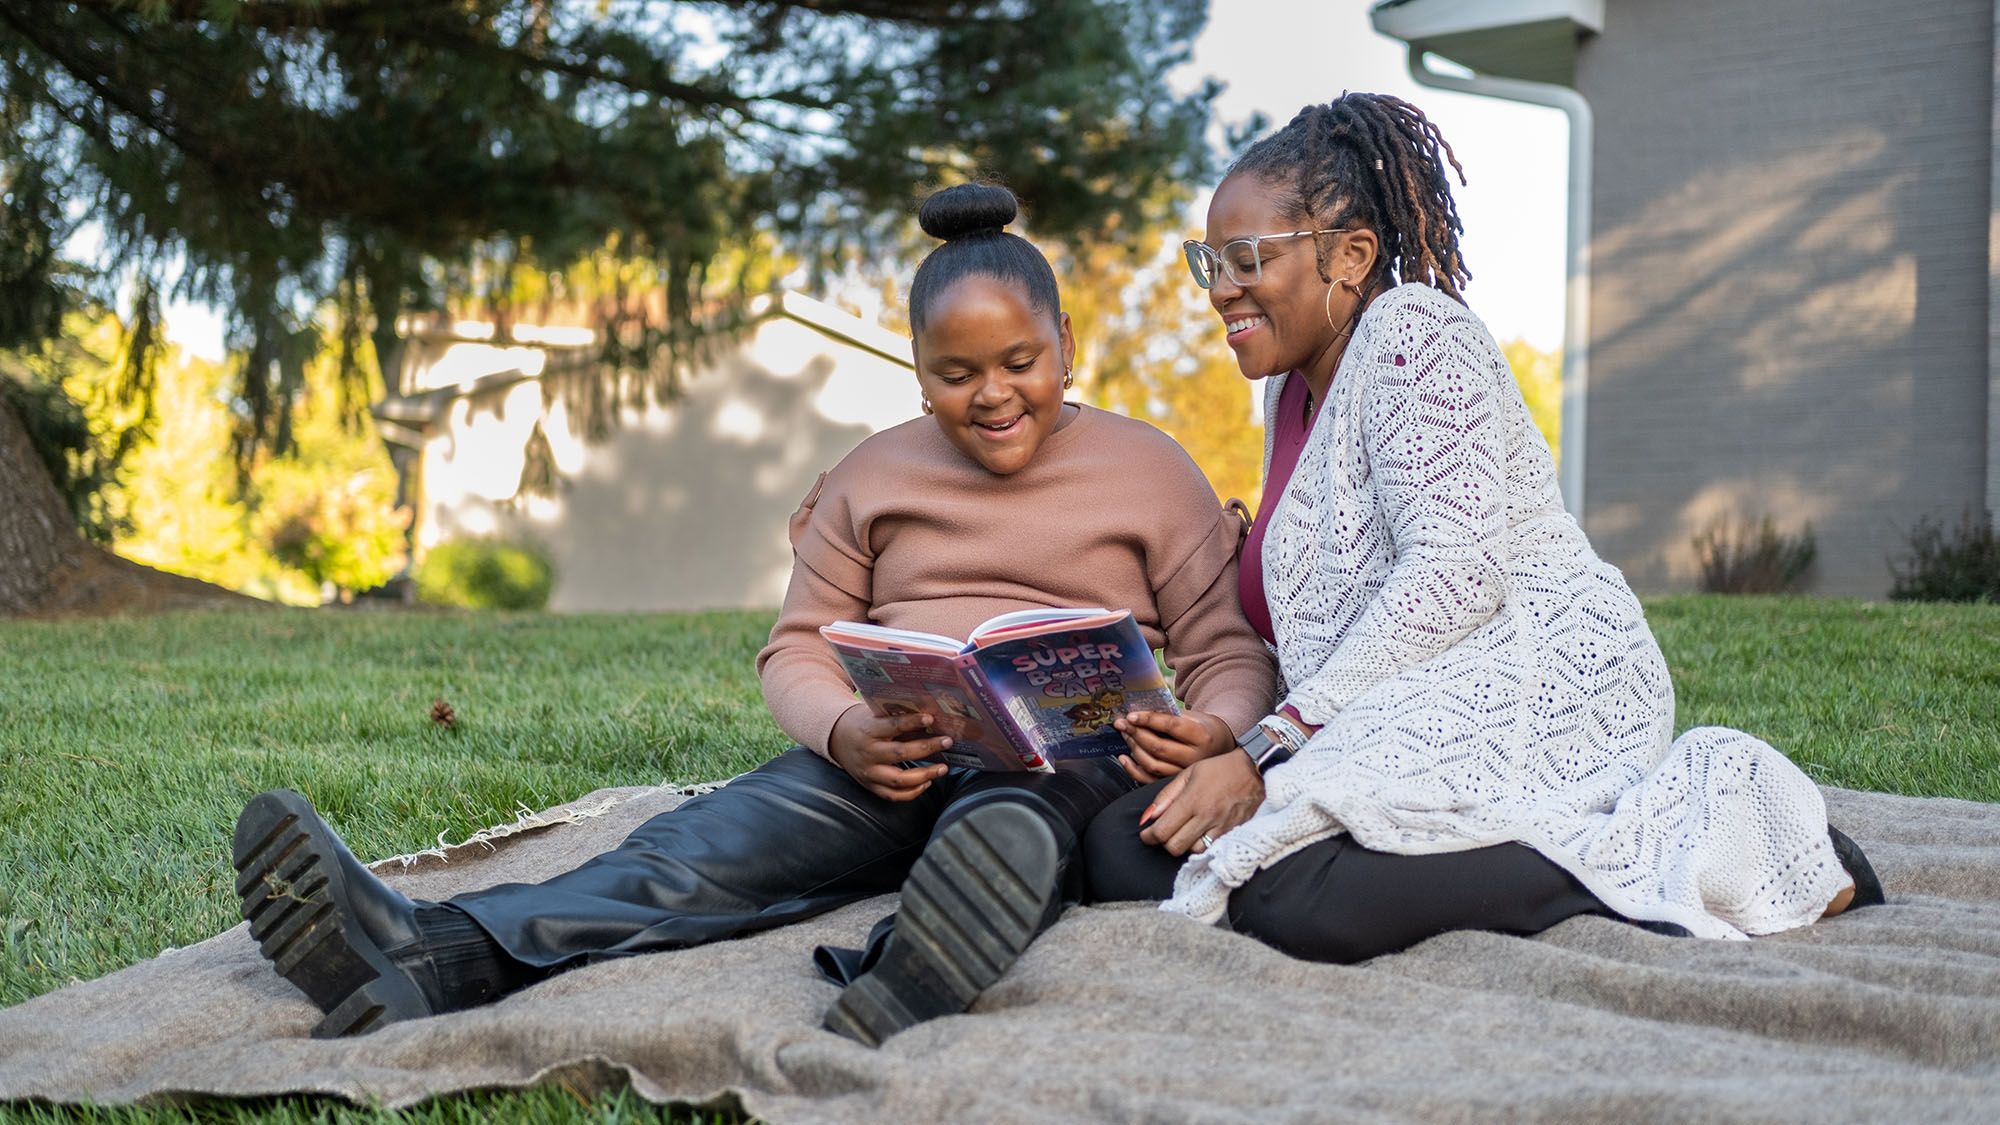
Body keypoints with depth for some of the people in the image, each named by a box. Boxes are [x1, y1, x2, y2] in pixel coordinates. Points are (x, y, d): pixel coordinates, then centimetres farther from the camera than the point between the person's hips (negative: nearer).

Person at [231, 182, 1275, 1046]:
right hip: (892, 763, 2)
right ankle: (429, 959, -52)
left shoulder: (1152, 470, 11)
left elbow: (1229, 657, 9)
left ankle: (865, 1027, -72)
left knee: (1006, 825, -42)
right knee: (704, 842, -28)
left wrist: (1209, 733, -17)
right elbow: (796, 652, 13)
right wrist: (844, 732, -12)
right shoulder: (874, 474, 17)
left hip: (1067, 759, -2)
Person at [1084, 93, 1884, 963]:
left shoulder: (1412, 333, -4)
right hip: (1407, 720, 10)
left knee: (1292, 897, -33)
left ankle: (1666, 835, -15)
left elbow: (1457, 573, -17)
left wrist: (1269, 753, -19)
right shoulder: (1291, 393, 23)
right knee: (1120, 848, -12)